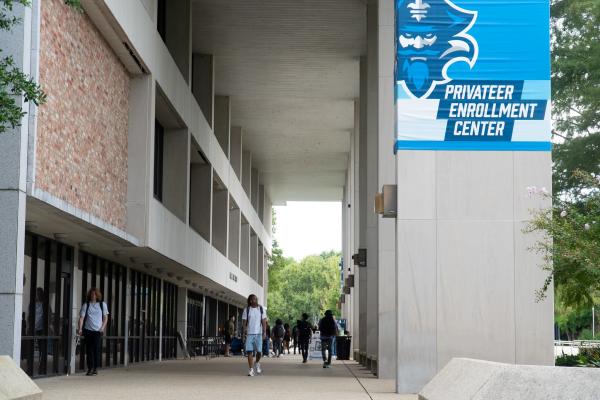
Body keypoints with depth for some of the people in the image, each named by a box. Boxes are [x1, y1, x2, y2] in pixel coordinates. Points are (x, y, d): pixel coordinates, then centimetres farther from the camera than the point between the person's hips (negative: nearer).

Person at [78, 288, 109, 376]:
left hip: (98, 330, 0)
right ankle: (90, 368, 8)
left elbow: (105, 317, 13)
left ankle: (96, 368, -1)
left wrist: (103, 327, -1)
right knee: (89, 350, 1)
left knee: (97, 349, -8)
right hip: (88, 330, 0)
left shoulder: (102, 304, 8)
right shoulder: (86, 305, 5)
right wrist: (80, 329, -13)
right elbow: (81, 317, -1)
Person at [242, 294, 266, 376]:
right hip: (249, 333, -1)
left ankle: (257, 363, 31)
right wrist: (244, 329, -15)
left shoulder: (261, 309, 6)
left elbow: (264, 322, 3)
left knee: (259, 351, 1)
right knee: (249, 351, -7)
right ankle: (251, 369, -4)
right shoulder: (247, 310, 4)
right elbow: (244, 321, 4)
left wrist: (264, 332, -5)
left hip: (259, 333, 1)